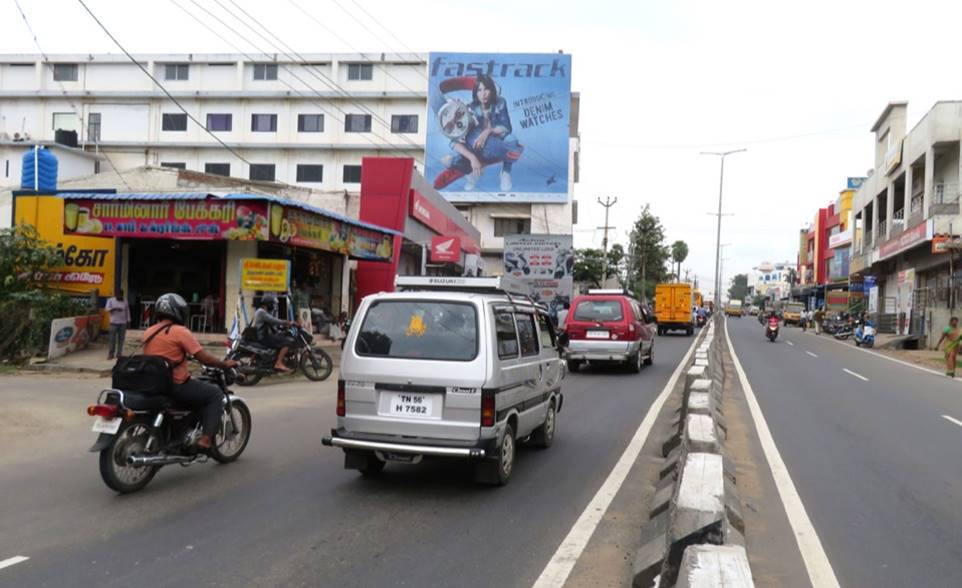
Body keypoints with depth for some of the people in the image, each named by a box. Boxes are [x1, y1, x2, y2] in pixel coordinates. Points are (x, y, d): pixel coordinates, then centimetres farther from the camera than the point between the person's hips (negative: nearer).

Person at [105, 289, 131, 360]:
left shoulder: (125, 301, 11)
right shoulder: (110, 300, 4)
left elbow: (127, 311, 13)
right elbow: (107, 309, -8)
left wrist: (128, 321, 10)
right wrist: (115, 309, -25)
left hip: (123, 323, 2)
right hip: (114, 322, -2)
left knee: (121, 339, 0)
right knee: (112, 339, -5)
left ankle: (119, 354, 6)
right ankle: (111, 354, 0)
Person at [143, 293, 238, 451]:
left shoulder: (148, 333, 9)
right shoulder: (180, 331, -13)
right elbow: (203, 357, -15)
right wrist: (225, 364, -1)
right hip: (176, 386, -8)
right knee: (215, 394, 4)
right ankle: (205, 438, -8)